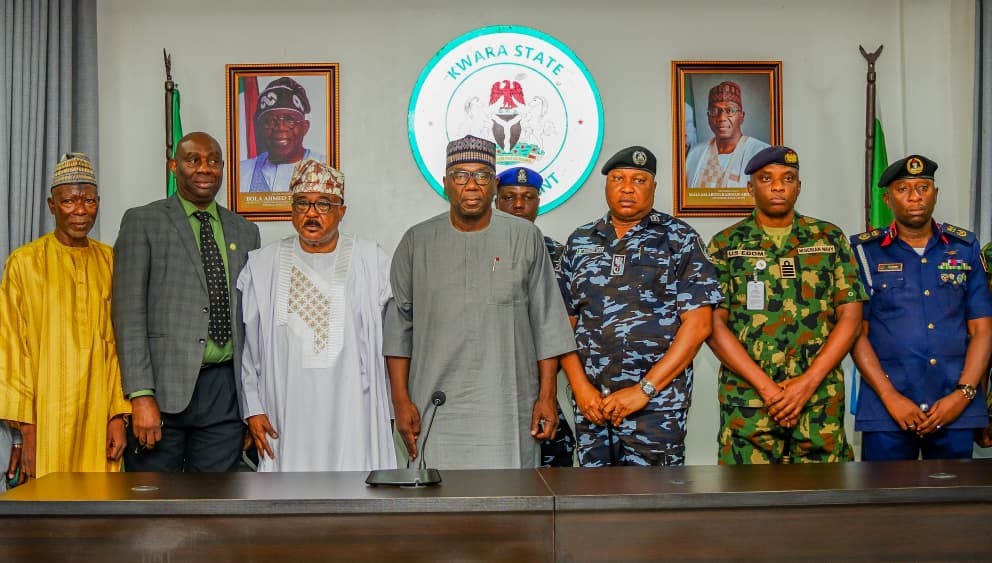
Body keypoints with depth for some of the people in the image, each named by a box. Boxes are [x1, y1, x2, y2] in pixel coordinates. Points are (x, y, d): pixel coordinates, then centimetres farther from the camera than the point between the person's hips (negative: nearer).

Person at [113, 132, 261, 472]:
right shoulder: (142, 222, 3)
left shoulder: (245, 232, 14)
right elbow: (129, 312, -4)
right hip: (164, 385, -3)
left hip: (226, 389, 3)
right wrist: (141, 396, -12)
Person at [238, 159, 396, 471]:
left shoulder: (372, 261, 6)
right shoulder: (262, 265, 8)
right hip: (288, 415, 1)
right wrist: (253, 409, 3)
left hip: (354, 412, 0)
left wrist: (390, 409, 4)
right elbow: (246, 345, 8)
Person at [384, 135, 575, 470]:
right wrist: (401, 400, 2)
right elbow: (398, 325, 7)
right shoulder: (416, 242, 7)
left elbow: (548, 322, 5)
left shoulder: (525, 237, 5)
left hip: (509, 414, 0)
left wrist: (547, 396, 0)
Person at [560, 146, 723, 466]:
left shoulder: (679, 239, 0)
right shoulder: (580, 242, 11)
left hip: (657, 405, -3)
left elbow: (698, 324, -7)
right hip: (591, 404, 3)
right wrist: (580, 386, -4)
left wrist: (644, 390, -11)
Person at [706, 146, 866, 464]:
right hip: (747, 403, -1)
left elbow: (850, 316, 3)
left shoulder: (830, 239, 9)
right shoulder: (725, 245, 5)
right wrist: (767, 388, -11)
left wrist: (808, 382, -9)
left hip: (821, 400, 1)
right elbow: (715, 324, -2)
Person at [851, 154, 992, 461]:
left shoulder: (965, 248, 9)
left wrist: (964, 393, -6)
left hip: (956, 410, 2)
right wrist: (890, 397, -11)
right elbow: (857, 332, -2)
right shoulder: (865, 251, 2)